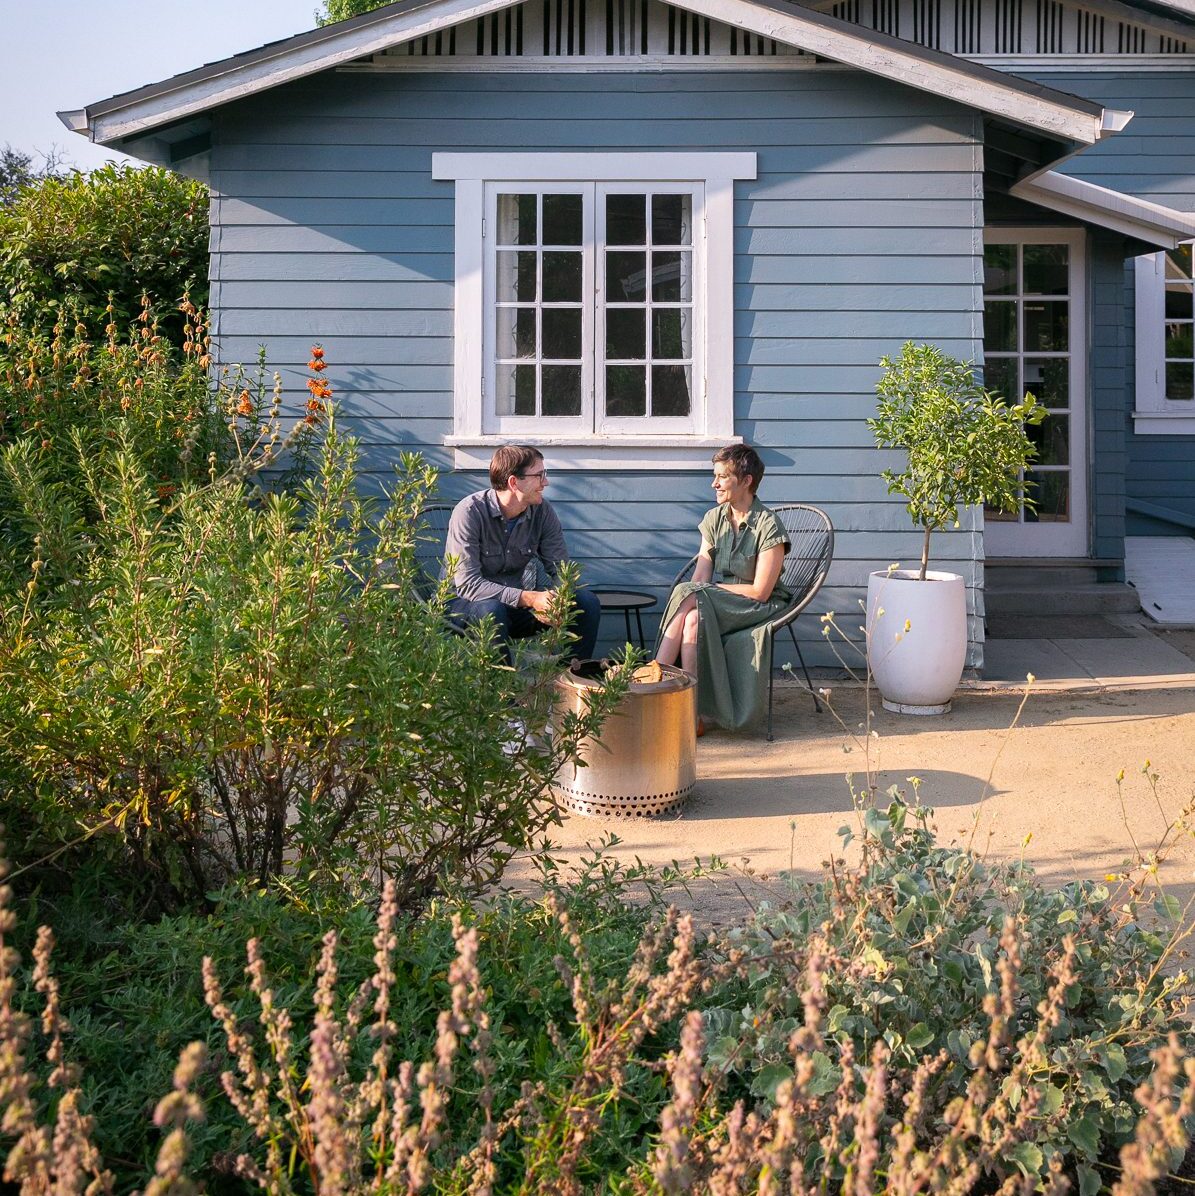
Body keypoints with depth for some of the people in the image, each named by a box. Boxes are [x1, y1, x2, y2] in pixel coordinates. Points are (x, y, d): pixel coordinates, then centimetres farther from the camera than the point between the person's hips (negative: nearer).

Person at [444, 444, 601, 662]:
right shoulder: (470, 512, -21)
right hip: (464, 604, -5)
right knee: (491, 611, -39)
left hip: (514, 603, 5)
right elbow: (467, 583, -28)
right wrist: (529, 598, -37)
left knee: (587, 603, -12)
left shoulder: (542, 511, -5)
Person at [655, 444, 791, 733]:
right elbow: (700, 579, 1)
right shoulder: (714, 519, 8)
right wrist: (691, 594, -21)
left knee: (690, 600, -30)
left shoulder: (768, 526, -11)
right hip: (716, 602, 5)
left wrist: (711, 588, -10)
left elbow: (760, 591, -13)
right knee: (693, 617, -31)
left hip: (761, 608, -5)